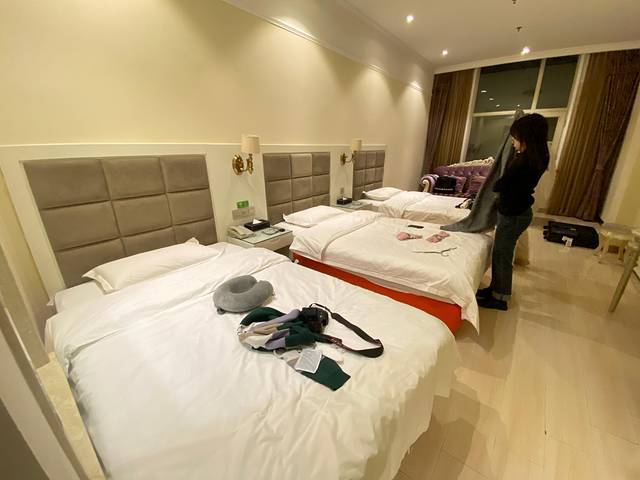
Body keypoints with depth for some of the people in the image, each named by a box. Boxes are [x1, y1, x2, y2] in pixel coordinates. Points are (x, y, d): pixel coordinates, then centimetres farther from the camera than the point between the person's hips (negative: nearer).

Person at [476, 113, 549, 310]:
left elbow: (499, 186, -18)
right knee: (500, 253, 18)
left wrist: (495, 183, 3)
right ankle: (496, 288, 33)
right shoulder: (537, 157, 6)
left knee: (502, 256, 2)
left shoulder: (524, 162, -24)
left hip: (513, 215, -10)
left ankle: (500, 298, 17)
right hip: (518, 211, 10)